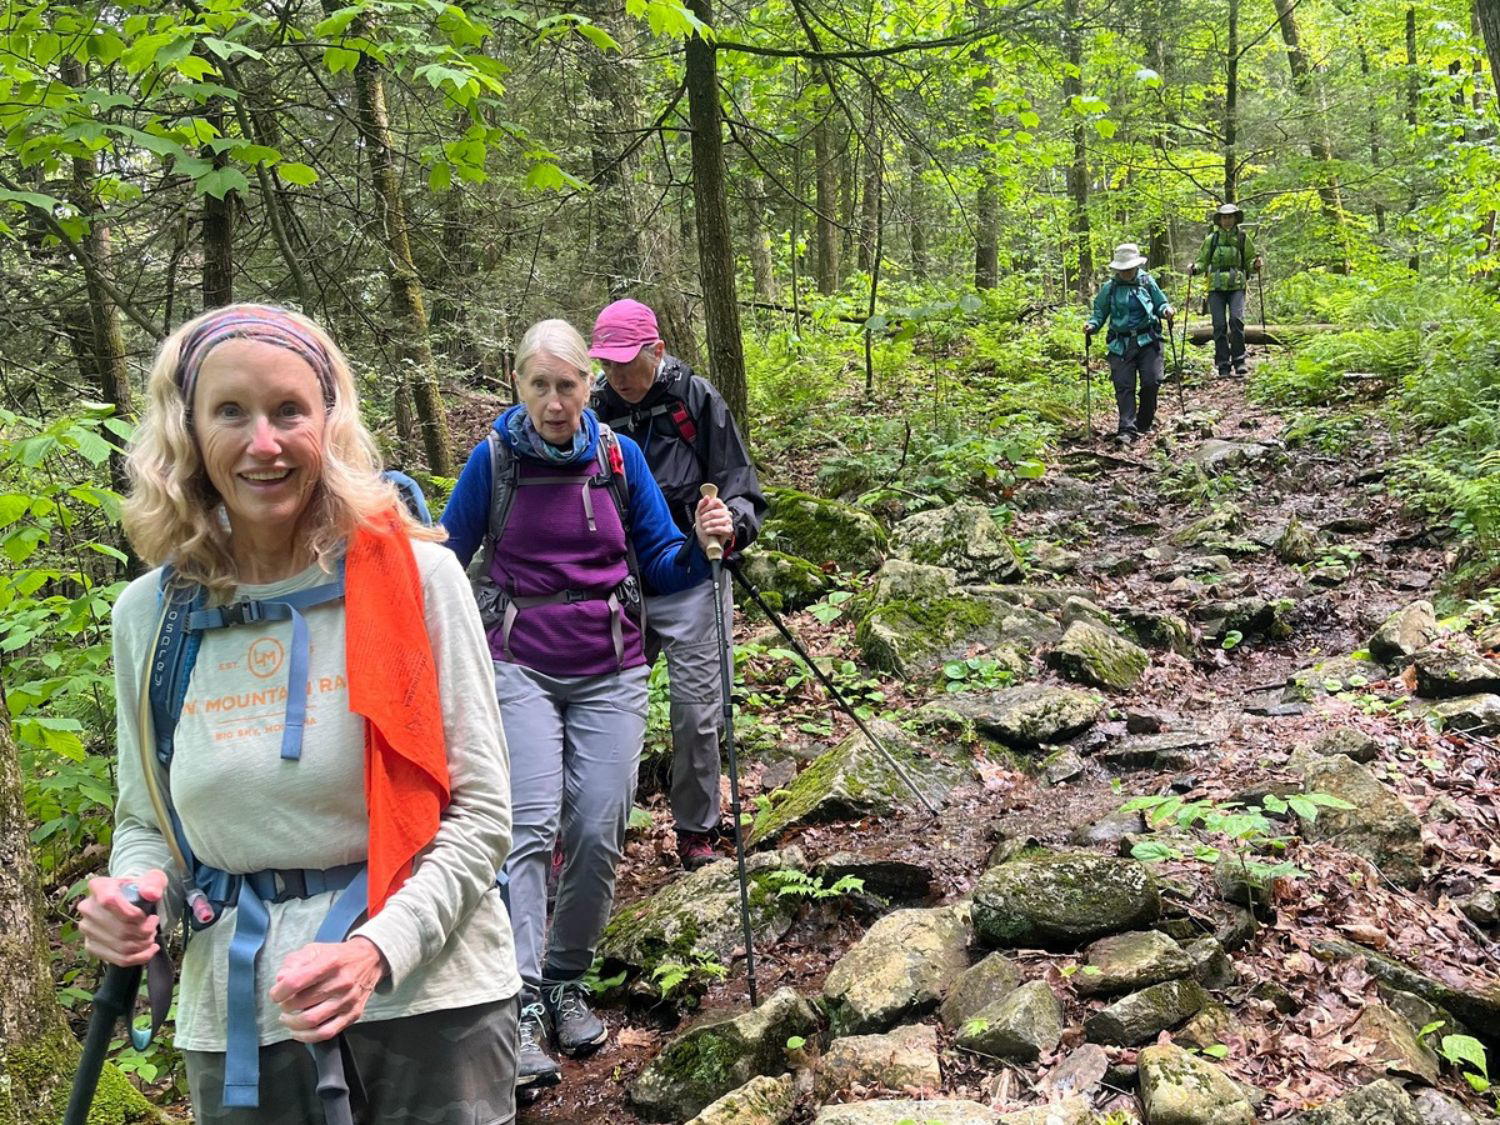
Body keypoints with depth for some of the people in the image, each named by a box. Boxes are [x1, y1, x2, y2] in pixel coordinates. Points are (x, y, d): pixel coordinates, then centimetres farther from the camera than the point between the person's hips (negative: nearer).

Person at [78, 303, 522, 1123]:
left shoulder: (413, 576, -9)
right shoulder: (148, 615, 1)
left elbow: (480, 812, -8)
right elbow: (146, 820, 12)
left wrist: (380, 950, -20)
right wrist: (136, 891, -9)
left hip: (425, 998, -3)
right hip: (237, 1020, 3)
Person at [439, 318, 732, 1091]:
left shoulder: (619, 455, 1)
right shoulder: (494, 458, -3)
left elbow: (660, 568, 3)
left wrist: (701, 545, -16)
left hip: (610, 676, 2)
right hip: (522, 670, -1)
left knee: (596, 835, -3)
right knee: (530, 824, -16)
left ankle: (567, 985, 17)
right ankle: (522, 1009, -17)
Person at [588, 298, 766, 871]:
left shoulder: (696, 398, -5)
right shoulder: (597, 409, 2)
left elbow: (736, 478, -2)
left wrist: (732, 527, -21)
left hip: (690, 578, -2)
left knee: (696, 708, 1)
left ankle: (696, 829, 19)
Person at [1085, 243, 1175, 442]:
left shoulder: (1147, 282, 7)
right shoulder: (1109, 288, 7)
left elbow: (1160, 304, 15)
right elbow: (1100, 312, 12)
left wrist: (1165, 310, -7)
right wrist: (1092, 325, -8)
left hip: (1148, 341, 0)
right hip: (1121, 344, 0)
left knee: (1151, 381, -6)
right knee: (1124, 386, -7)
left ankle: (1144, 424, 13)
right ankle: (1127, 430, -9)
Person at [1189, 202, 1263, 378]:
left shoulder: (1243, 238, 9)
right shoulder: (1211, 239, 10)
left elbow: (1250, 261, 15)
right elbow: (1203, 262, 15)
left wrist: (1256, 264, -7)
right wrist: (1194, 268, -7)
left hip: (1237, 286, -1)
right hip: (1216, 287, 1)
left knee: (1236, 320, -19)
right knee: (1219, 325, -4)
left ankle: (1239, 361, -12)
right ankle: (1223, 366, 1)